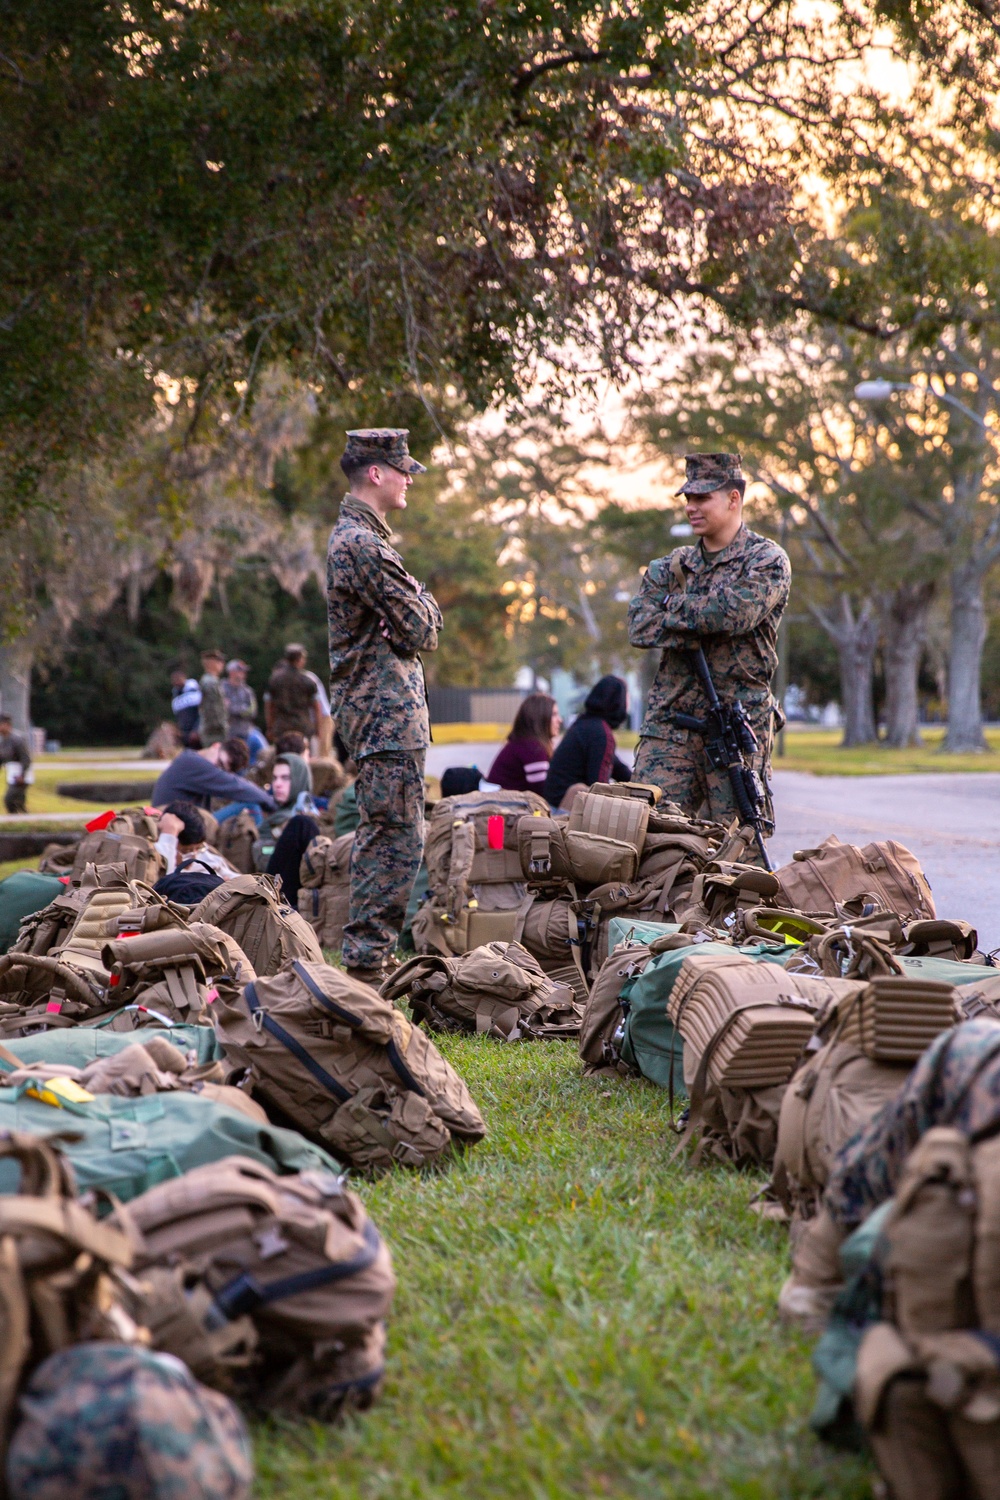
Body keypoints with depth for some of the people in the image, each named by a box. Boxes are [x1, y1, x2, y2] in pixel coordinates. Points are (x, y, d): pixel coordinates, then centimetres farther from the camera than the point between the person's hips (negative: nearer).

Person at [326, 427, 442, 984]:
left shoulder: (353, 536, 19)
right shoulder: (366, 545, -16)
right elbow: (418, 632, -16)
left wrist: (416, 605, 3)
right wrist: (428, 603, 4)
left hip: (372, 708, 11)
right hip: (387, 711, -11)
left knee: (381, 833, 15)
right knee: (399, 836, -10)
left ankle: (366, 954, 20)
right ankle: (369, 959, -9)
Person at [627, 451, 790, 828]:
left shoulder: (767, 560, 1)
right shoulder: (673, 565, 15)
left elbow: (735, 612, -18)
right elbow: (639, 628, 0)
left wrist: (674, 606, -3)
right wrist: (706, 624, -10)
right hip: (669, 724, 4)